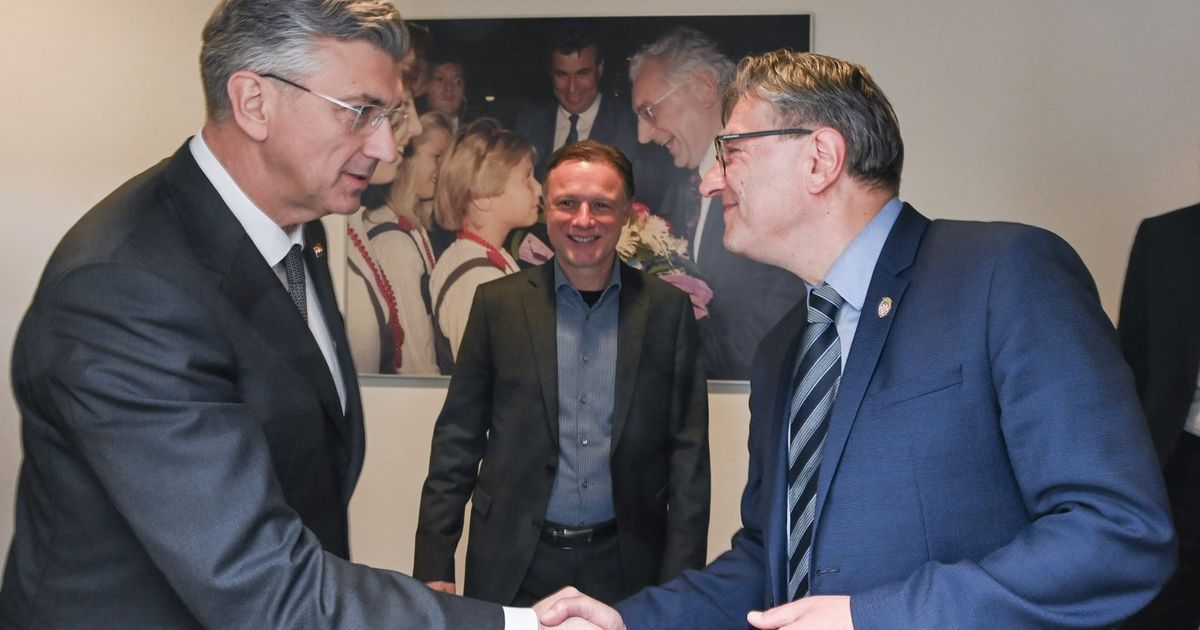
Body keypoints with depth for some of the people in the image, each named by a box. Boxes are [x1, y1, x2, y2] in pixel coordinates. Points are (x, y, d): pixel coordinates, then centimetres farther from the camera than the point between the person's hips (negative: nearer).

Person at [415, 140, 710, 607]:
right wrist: (434, 565, -3)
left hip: (627, 565, 0)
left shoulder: (668, 309, -1)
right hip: (513, 567, 0)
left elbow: (688, 451, -1)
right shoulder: (498, 302, -1)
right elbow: (458, 439, 1)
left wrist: (681, 579, -5)